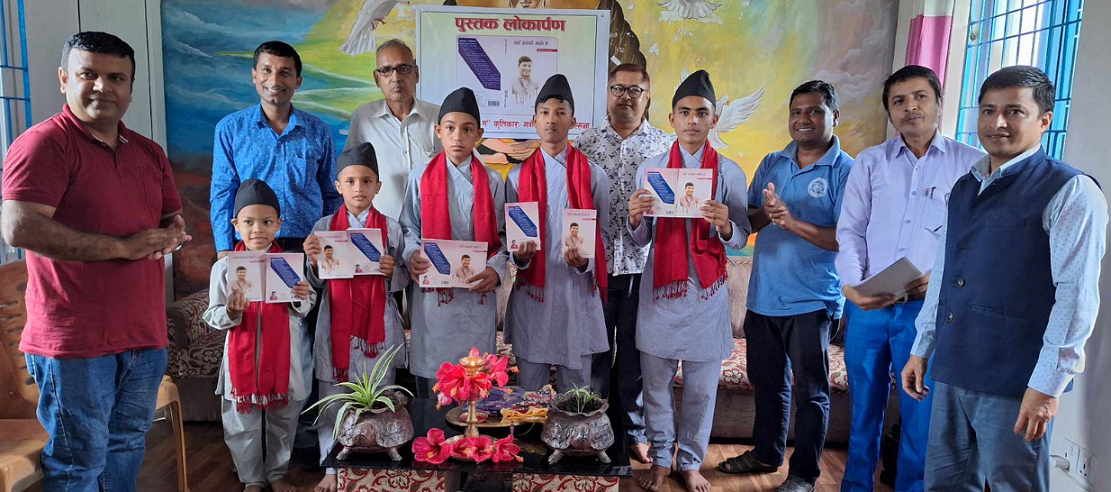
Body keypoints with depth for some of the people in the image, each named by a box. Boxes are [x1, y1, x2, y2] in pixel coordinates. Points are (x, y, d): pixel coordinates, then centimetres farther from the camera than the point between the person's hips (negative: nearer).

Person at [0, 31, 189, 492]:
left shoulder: (149, 152, 13)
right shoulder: (43, 143, -10)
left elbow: (174, 222, 18)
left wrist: (168, 237, -7)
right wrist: (123, 247, -18)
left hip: (144, 333, 7)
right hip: (75, 339, -7)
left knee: (127, 446, 20)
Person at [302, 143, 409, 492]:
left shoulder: (391, 227, 1)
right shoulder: (323, 227, 3)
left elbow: (404, 280, 4)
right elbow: (316, 284, 6)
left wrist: (392, 271, -16)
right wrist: (314, 262, -13)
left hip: (378, 326, -1)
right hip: (336, 326, 1)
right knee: (333, 400, 7)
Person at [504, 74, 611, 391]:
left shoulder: (593, 175, 4)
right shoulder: (518, 177, 7)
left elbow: (603, 236, 4)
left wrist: (583, 261, -16)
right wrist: (519, 255, -14)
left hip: (579, 294, 0)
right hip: (532, 295, 1)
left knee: (576, 396, 9)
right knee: (528, 393, 9)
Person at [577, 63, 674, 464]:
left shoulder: (665, 146, 3)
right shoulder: (585, 143, 5)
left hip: (643, 266, 0)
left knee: (635, 354, 11)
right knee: (593, 349, 10)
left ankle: (635, 431, 27)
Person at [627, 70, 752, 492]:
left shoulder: (729, 172, 0)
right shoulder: (649, 169, 3)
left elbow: (742, 238, -1)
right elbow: (641, 239, 4)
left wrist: (725, 225, -22)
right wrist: (635, 218, -17)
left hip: (707, 294, -1)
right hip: (659, 291, 1)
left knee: (701, 388, 9)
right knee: (656, 383, 10)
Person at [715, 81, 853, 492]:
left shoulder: (846, 171, -8)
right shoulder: (772, 163, 8)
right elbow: (747, 221, 7)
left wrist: (793, 222, -26)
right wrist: (765, 213, -15)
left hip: (812, 301, -5)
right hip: (763, 296, 5)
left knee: (810, 391, 8)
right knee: (767, 382, 19)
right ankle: (766, 453, 37)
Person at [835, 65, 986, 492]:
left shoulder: (971, 164, 3)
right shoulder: (869, 162, 9)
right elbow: (850, 230, 5)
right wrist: (850, 285, -9)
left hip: (929, 308, -2)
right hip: (867, 305, 2)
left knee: (921, 414, 4)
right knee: (864, 407, 13)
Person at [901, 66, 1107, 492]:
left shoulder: (1070, 192, -9)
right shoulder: (964, 189, 12)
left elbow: (1077, 294, -14)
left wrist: (1048, 384, -17)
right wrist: (922, 349, 16)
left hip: (1015, 382, -6)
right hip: (952, 371, 7)